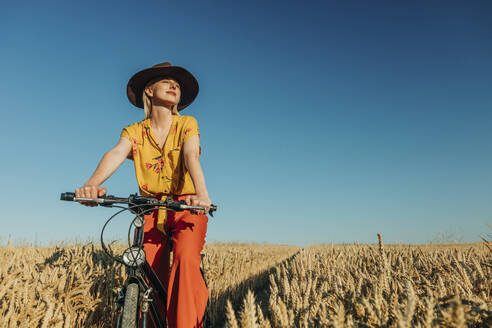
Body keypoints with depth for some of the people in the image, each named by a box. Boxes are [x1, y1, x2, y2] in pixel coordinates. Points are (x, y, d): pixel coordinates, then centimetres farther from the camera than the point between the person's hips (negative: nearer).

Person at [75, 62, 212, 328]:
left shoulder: (187, 124, 2)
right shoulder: (134, 131, 6)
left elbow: (191, 156, -17)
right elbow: (116, 153, -14)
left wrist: (202, 194, -37)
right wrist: (92, 184, -36)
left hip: (186, 208, -1)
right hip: (151, 210, 2)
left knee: (185, 259, -28)